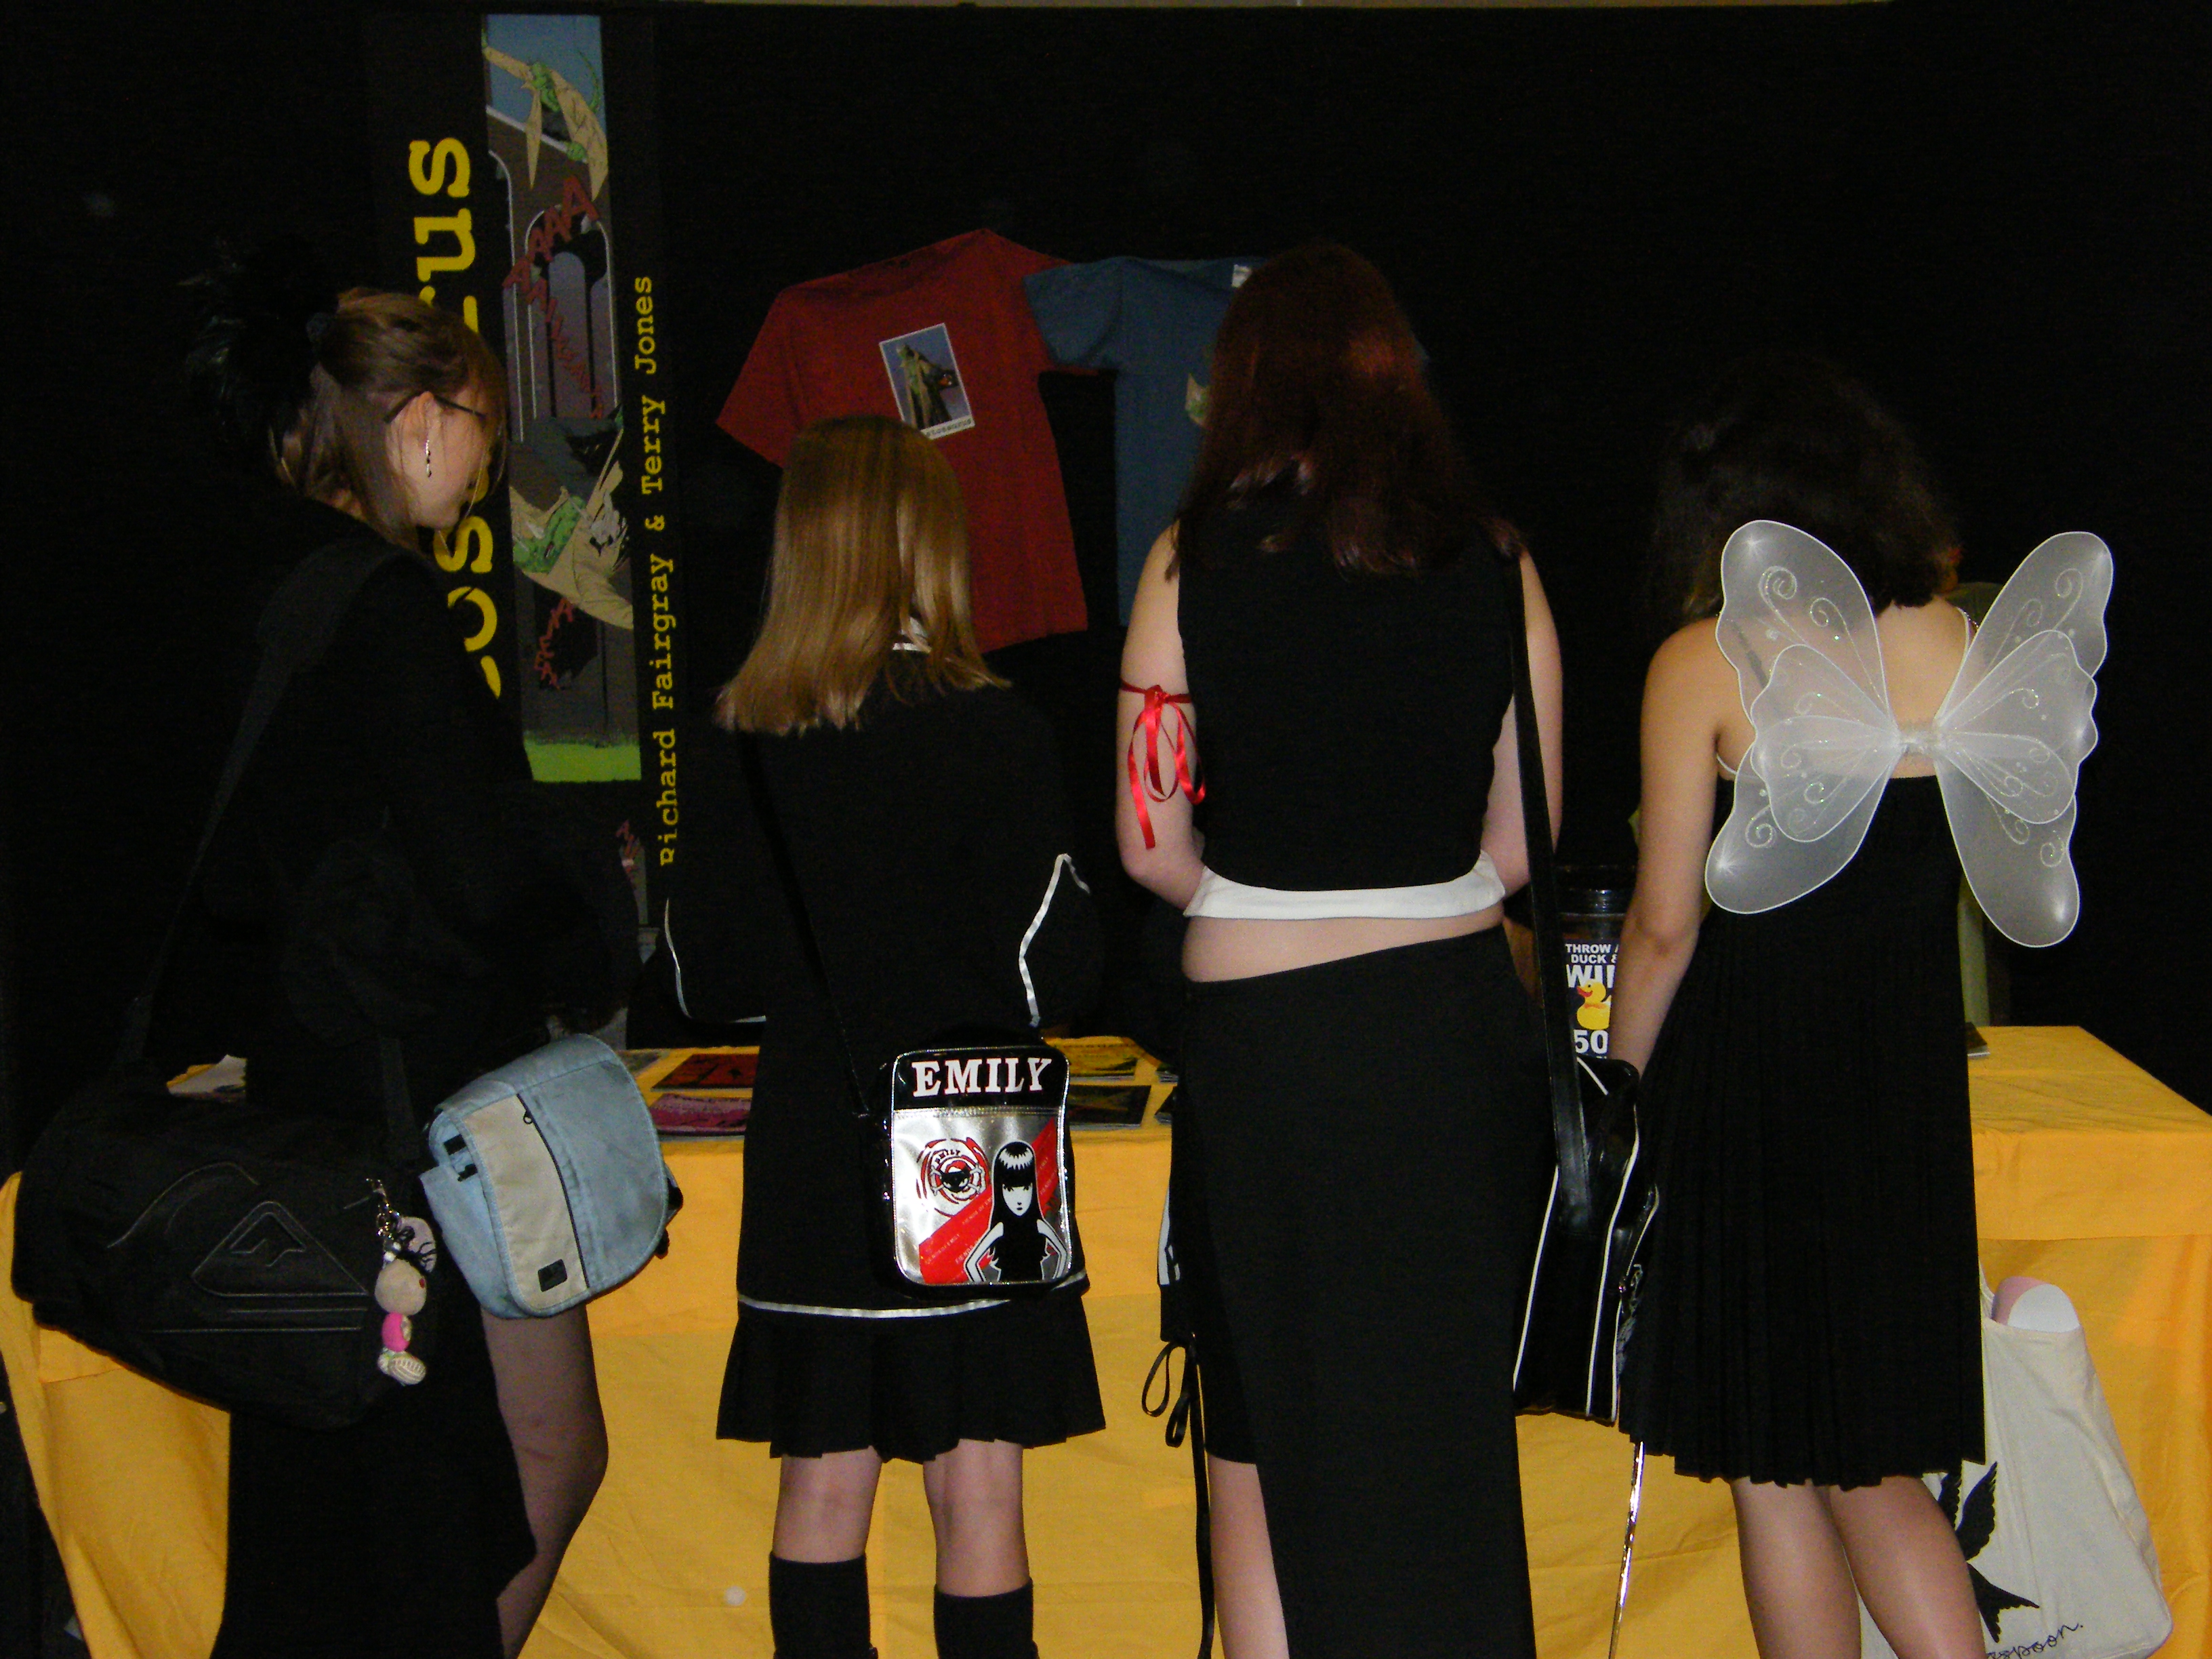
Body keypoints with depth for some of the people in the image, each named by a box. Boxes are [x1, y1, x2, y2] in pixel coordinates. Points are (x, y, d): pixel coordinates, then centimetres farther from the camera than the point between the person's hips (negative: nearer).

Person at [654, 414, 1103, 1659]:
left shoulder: (742, 739, -1)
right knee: (977, 1486, 3)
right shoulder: (995, 732, -12)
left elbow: (702, 975, 5)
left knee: (823, 1484, 12)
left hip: (809, 1157, 4)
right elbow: (1052, 971, -10)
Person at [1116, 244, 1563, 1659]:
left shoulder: (1196, 558, -5)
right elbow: (1522, 849, 3)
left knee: (1268, 1439, 11)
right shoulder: (1493, 563, 1)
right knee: (1451, 1429, 16)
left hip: (1265, 1038, -2)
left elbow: (1152, 846, -6)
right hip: (1464, 1027, 3)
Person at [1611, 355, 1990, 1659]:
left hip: (1751, 1074, -4)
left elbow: (1665, 923, -9)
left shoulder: (1707, 663, -10)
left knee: (1772, 1470, 9)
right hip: (1911, 1086, 4)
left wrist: (1620, 1086, 3)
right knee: (1877, 1470, 15)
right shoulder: (1967, 651, 2)